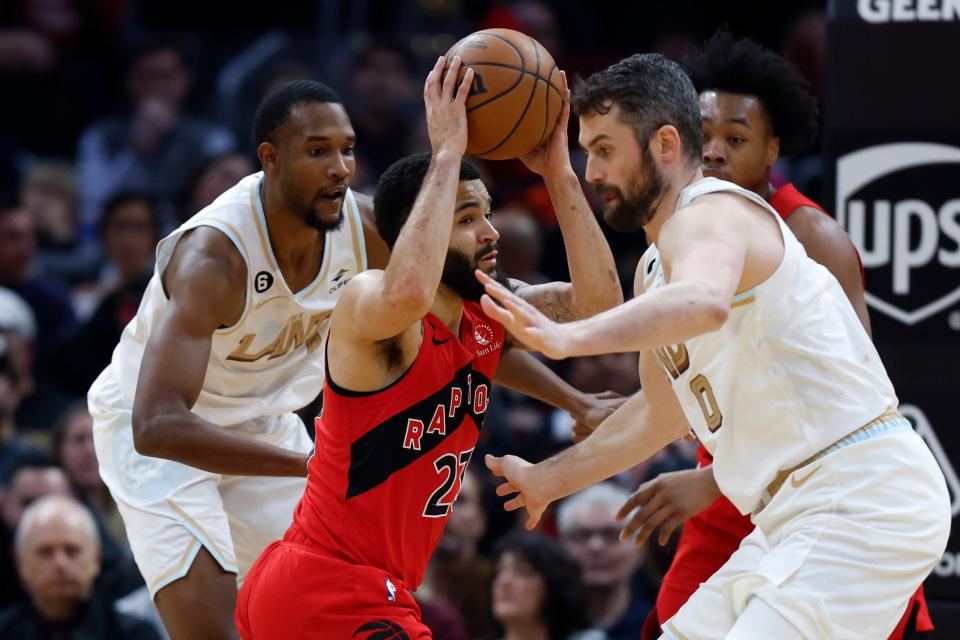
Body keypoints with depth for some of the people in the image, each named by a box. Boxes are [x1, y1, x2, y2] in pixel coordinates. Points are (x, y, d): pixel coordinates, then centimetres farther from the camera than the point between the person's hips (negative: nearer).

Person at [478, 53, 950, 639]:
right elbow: (661, 414, 32)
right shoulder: (657, 268, 18)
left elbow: (705, 302, -40)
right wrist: (549, 480, 32)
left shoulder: (709, 215, -14)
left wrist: (568, 338, -53)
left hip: (865, 498, -11)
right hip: (801, 511, 11)